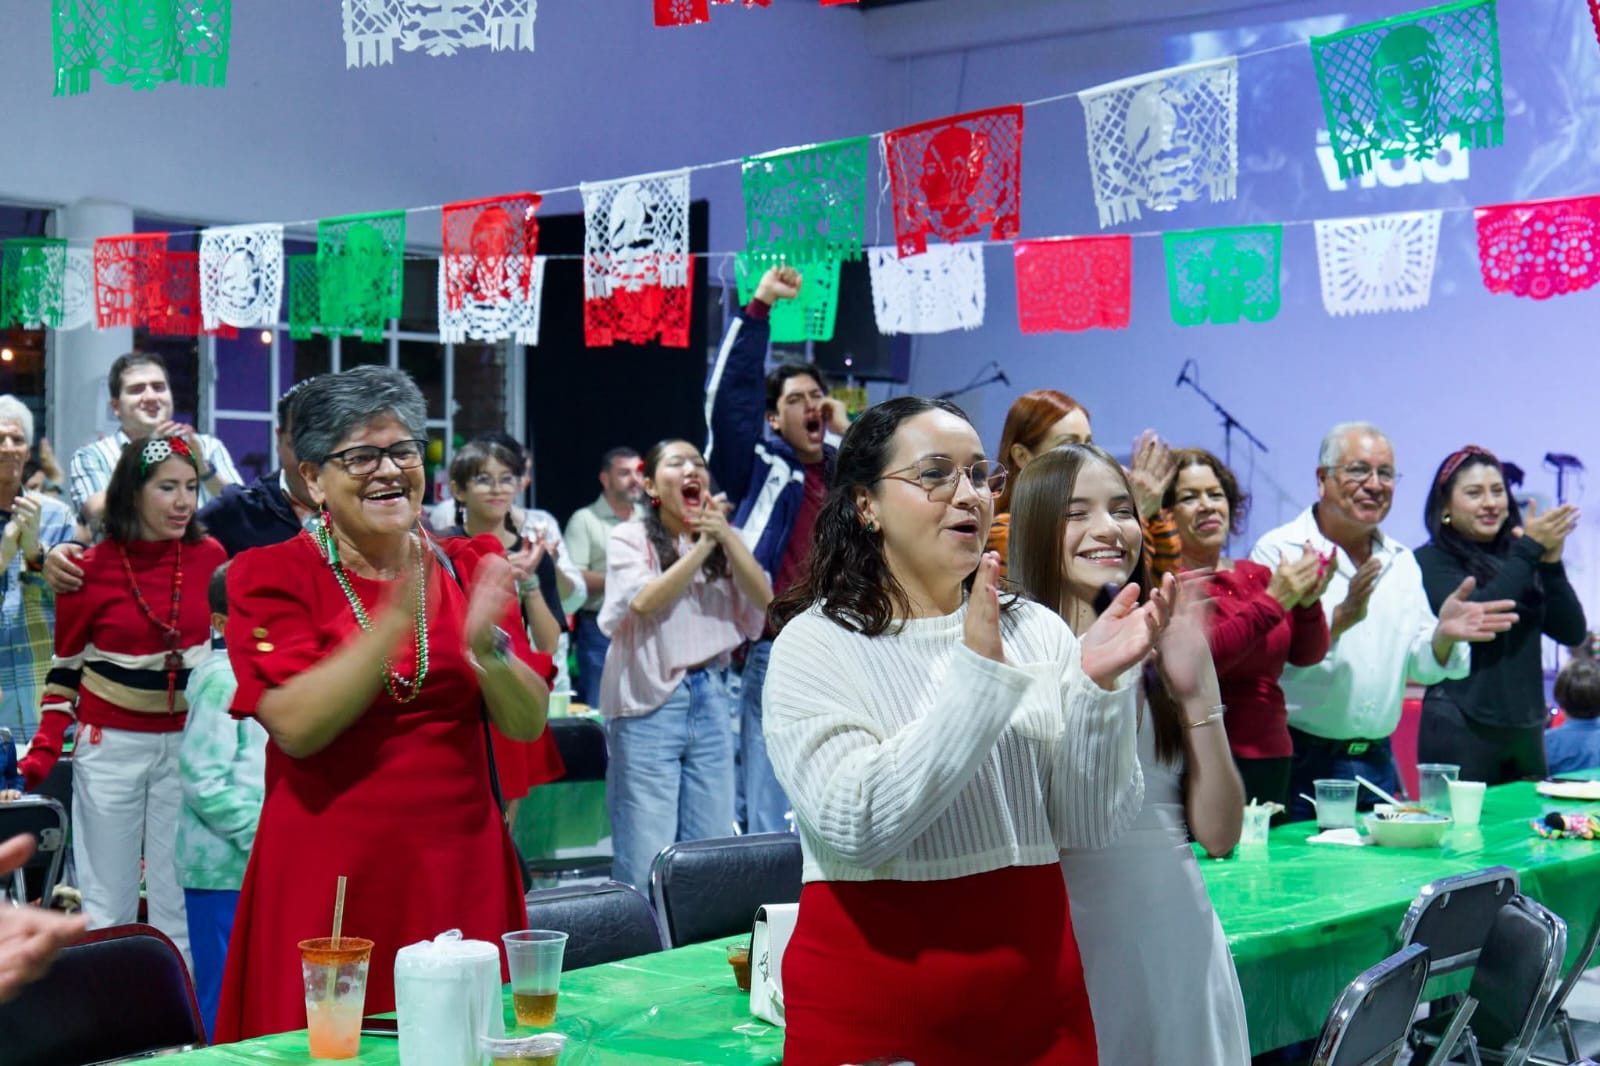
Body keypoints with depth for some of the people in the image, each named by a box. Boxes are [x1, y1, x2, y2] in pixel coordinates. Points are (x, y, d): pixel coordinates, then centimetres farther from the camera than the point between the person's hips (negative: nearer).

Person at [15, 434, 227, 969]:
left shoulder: (209, 557, -1)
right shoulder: (92, 570, -6)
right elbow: (65, 669, 1)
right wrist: (43, 752, -9)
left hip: (185, 743, 2)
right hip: (111, 745, -2)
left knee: (178, 904, 3)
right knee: (108, 906, 1)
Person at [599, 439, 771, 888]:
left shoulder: (724, 539, 11)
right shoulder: (630, 538, -2)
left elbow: (763, 599, -2)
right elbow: (645, 601, -18)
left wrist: (727, 537, -11)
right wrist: (702, 546, -15)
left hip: (711, 699, 5)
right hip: (649, 704, -5)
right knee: (646, 861, -4)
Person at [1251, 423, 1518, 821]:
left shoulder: (1401, 561, 14)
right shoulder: (1278, 551, -7)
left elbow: (1421, 666, 10)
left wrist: (1443, 635, -10)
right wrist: (1339, 619, -31)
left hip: (1378, 762, 6)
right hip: (1299, 762, -6)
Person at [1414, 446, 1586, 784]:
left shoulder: (1517, 560, 11)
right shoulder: (1432, 562, -3)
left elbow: (1572, 633, 4)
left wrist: (1550, 561, -9)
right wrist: (1530, 550, -14)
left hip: (1527, 728, 5)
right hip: (1461, 728, -5)